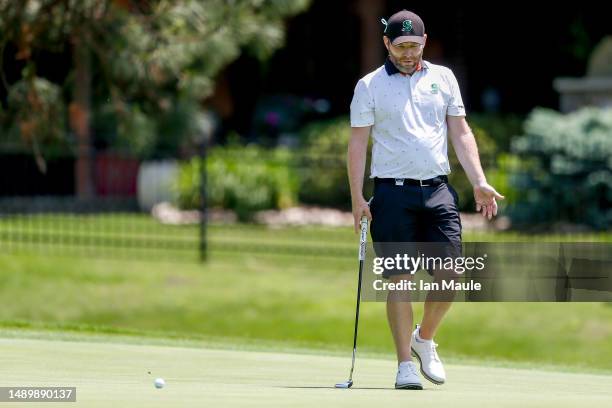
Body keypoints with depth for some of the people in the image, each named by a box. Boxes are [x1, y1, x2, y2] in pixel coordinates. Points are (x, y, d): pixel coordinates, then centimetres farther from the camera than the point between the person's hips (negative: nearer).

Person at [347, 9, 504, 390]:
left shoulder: (443, 78, 12)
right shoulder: (369, 86, 3)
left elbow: (461, 133, 12)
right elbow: (358, 144, 2)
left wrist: (480, 182, 1)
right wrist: (357, 198, -7)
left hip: (438, 190, 3)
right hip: (393, 192, -3)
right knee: (400, 278, -4)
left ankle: (425, 339, 21)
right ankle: (406, 364, 1)